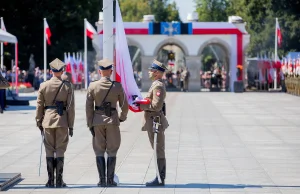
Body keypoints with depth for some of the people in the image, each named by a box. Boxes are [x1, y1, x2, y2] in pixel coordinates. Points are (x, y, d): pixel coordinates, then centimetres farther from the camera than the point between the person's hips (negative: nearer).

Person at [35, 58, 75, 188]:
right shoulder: (67, 86, -3)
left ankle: (50, 181, 6)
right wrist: (71, 125, 2)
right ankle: (59, 181, 1)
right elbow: (71, 107, -3)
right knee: (60, 151, 3)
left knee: (49, 151, 7)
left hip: (47, 121, 1)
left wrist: (39, 123, 12)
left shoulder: (43, 86, 0)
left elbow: (39, 106, 3)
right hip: (62, 121, -1)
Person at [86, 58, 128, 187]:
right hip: (113, 120, -1)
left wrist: (90, 124, 3)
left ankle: (102, 180, 4)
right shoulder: (117, 86, -5)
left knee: (99, 151, 7)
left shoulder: (92, 86, -4)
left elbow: (89, 107, -3)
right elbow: (124, 105, 1)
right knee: (112, 152, 5)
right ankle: (110, 180, 2)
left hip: (97, 121, 1)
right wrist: (122, 117, 20)